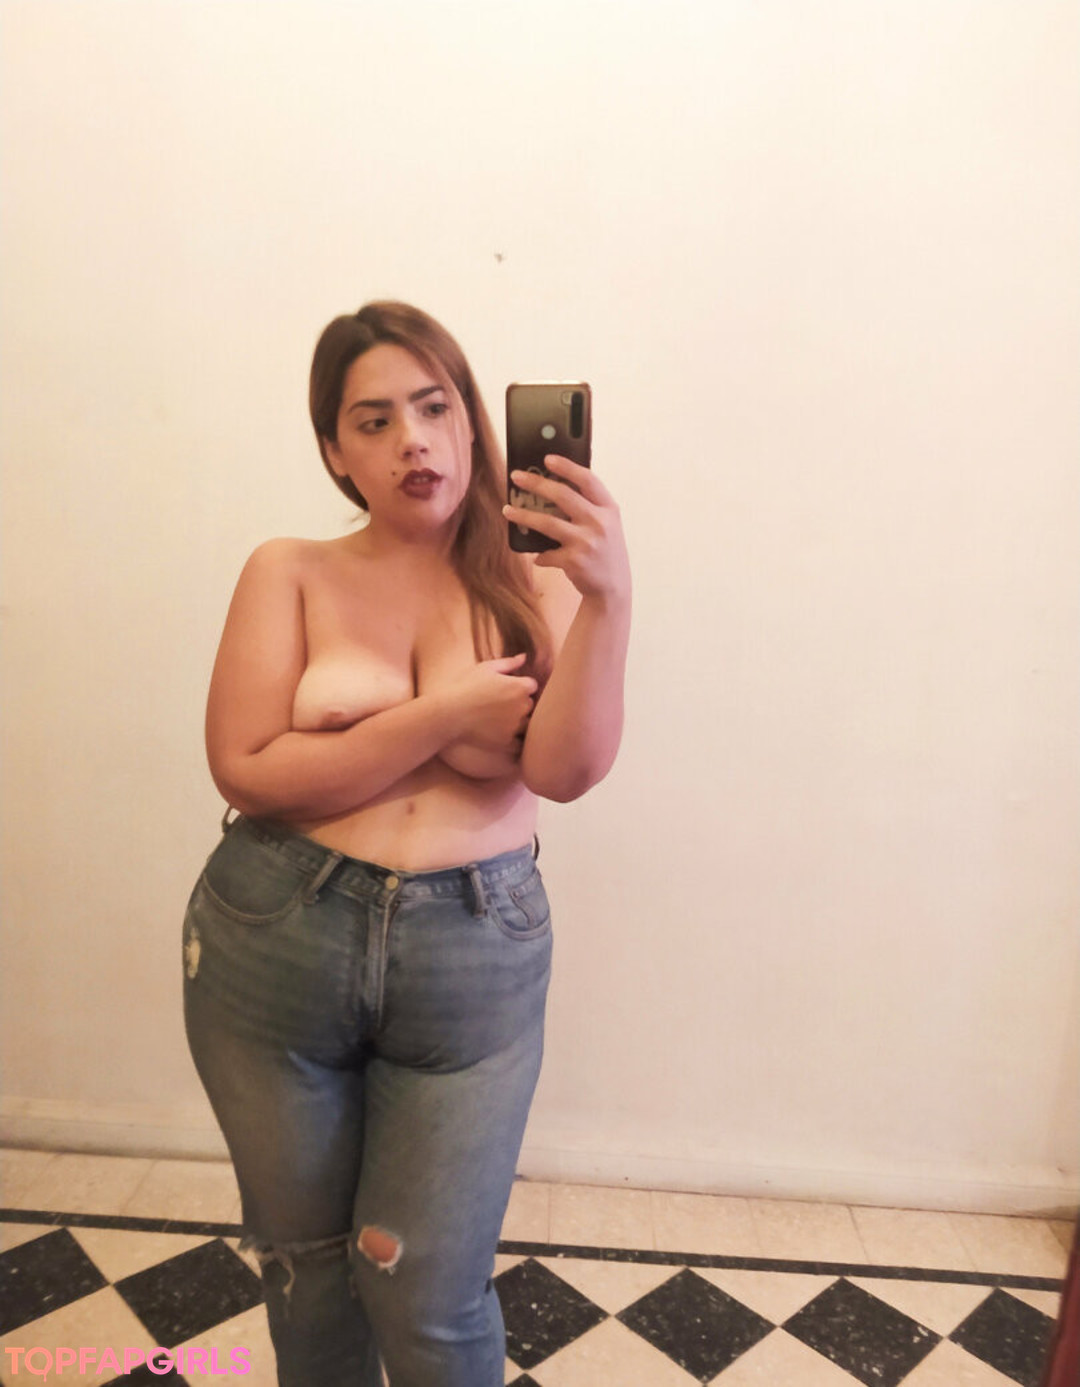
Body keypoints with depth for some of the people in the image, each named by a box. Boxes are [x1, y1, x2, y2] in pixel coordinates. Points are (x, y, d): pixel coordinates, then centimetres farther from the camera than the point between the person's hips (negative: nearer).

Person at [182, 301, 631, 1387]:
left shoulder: (531, 584, -2)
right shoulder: (290, 575, -3)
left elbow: (565, 769, -16)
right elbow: (246, 769, -13)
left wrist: (609, 601, -30)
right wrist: (444, 715, -17)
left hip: (474, 962, 0)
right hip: (275, 947, 1)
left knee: (428, 1295, 12)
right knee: (307, 1264, 22)